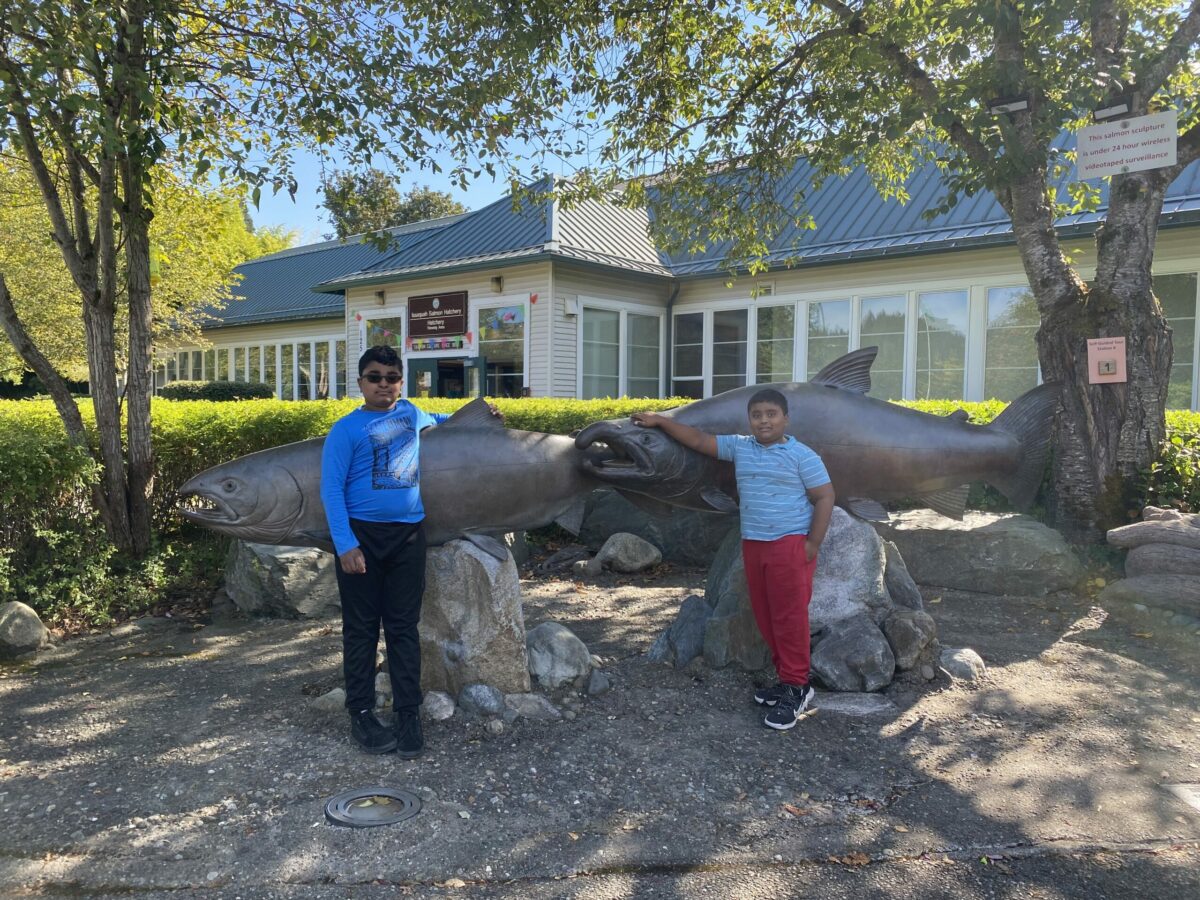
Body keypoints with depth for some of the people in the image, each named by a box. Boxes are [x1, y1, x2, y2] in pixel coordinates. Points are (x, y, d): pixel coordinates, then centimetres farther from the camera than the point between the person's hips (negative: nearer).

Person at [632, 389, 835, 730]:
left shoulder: (802, 456, -5)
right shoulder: (738, 447, 9)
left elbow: (824, 498, -5)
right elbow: (698, 440, 14)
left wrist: (812, 544, -11)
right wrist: (660, 420, 11)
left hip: (790, 545, -6)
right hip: (752, 545, 6)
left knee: (789, 616, -4)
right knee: (765, 617, 9)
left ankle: (796, 688, 4)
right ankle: (786, 679, 22)